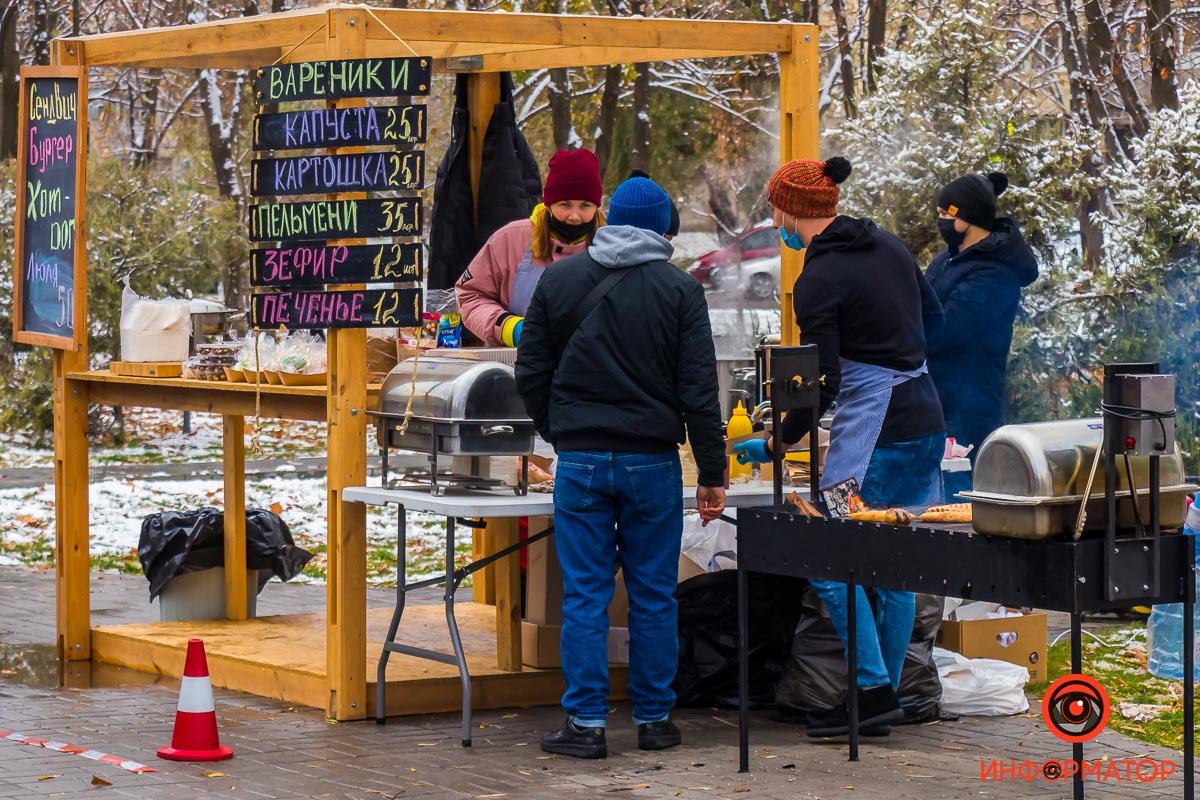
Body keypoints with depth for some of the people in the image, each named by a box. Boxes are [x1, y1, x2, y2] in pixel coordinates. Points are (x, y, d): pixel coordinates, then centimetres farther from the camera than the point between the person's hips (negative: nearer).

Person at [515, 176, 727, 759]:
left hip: (579, 461, 1)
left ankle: (586, 723, 1)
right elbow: (699, 390, -4)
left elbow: (530, 372, 7)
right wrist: (712, 475, 0)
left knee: (584, 595, 2)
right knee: (653, 594, 7)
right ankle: (654, 719, 12)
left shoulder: (558, 280, 4)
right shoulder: (679, 290, -1)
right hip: (652, 460, -1)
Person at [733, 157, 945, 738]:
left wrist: (777, 445, -2)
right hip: (927, 422, 9)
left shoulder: (817, 282, -13)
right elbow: (932, 317, 21)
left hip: (874, 431, -9)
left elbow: (823, 383, -14)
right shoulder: (889, 247, 11)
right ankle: (884, 702, 15)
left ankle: (872, 689, -8)